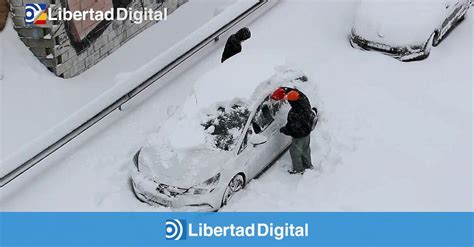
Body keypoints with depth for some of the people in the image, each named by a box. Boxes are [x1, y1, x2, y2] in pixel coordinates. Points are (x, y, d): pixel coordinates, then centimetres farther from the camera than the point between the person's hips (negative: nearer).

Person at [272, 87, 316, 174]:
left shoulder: (293, 115, -40)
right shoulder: (304, 99, -21)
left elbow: (290, 129, -26)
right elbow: (296, 92, -1)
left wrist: (282, 130, -6)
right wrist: (283, 89, -5)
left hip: (299, 136, -7)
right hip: (307, 131, 7)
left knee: (295, 152, 18)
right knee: (305, 149, 29)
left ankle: (299, 169, 37)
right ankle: (308, 165, 50)